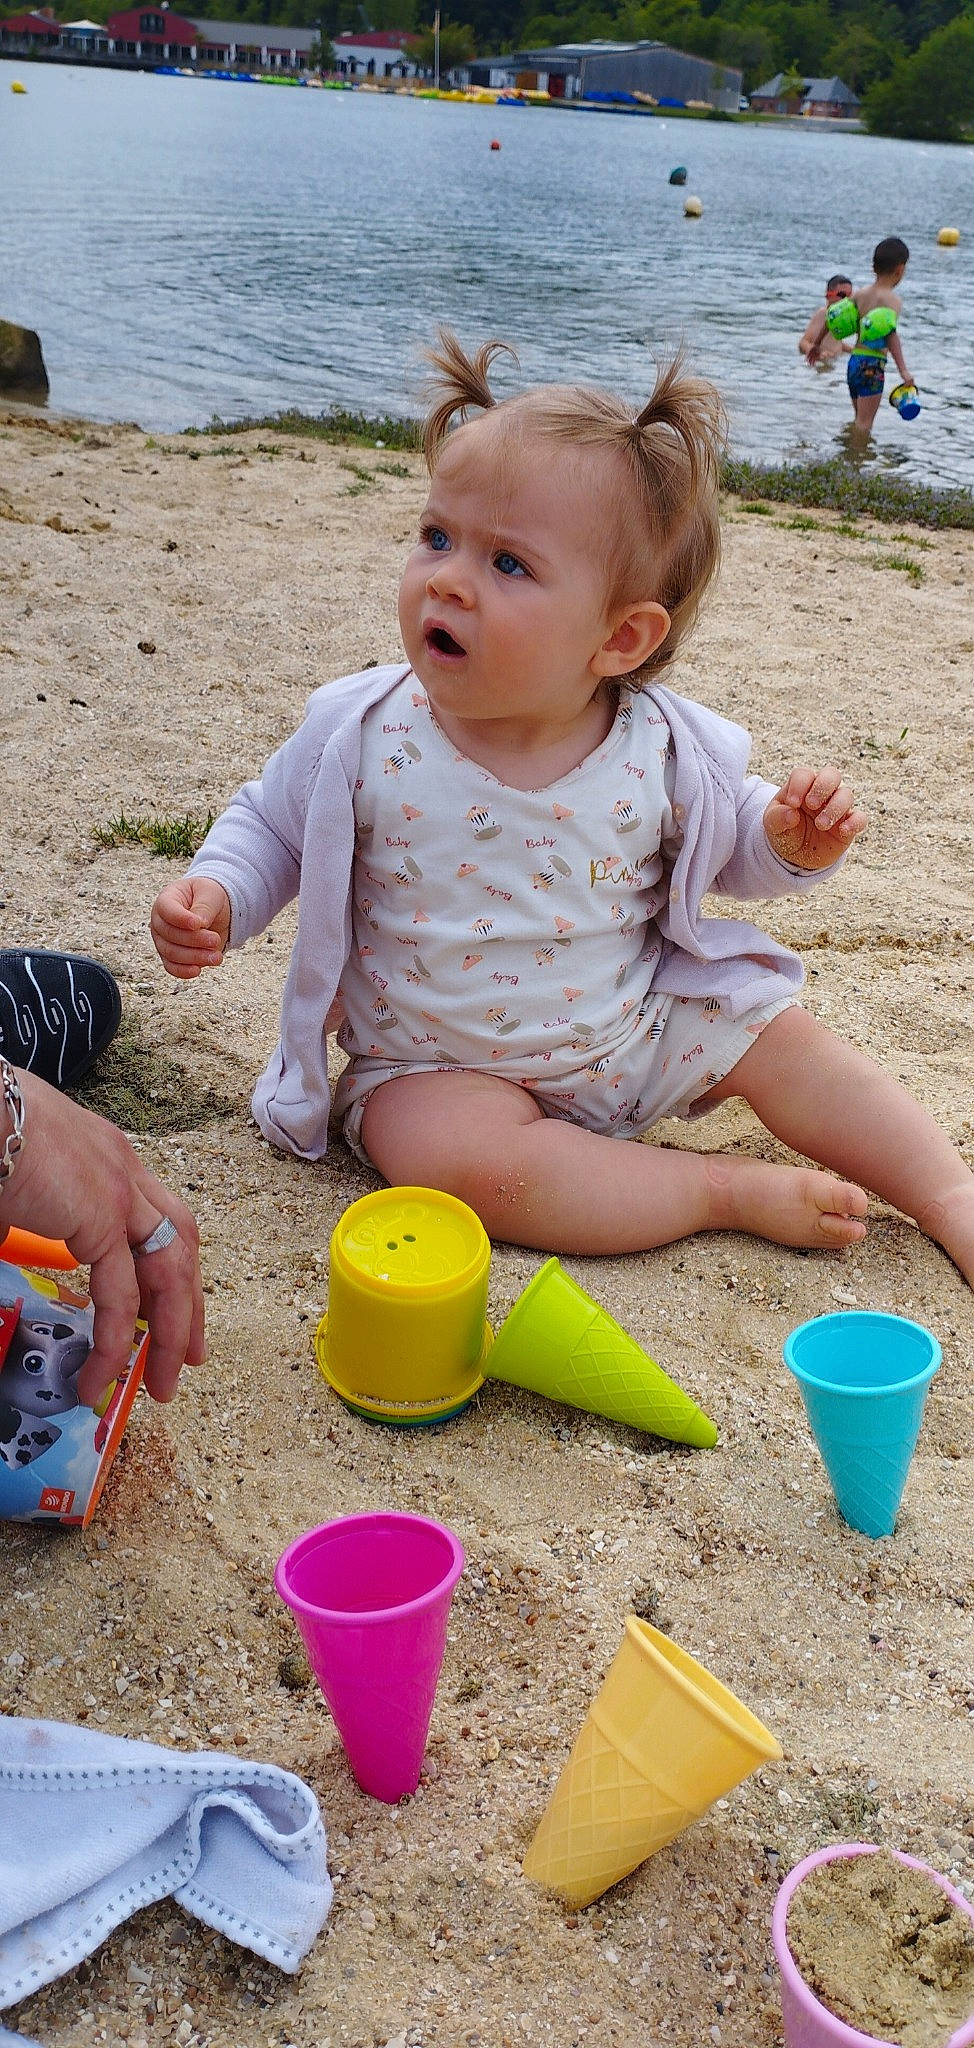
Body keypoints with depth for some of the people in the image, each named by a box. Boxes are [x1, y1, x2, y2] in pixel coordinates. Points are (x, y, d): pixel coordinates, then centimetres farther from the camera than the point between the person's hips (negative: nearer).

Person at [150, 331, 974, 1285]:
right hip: (441, 1066, -2)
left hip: (636, 1032, 3)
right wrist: (217, 895, -19)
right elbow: (272, 823, 0)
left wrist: (788, 841, -14)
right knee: (460, 1161, -31)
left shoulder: (658, 749, -12)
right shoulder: (361, 735, -17)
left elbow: (720, 838, 7)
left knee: (782, 1038, -3)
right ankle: (737, 1190, -20)